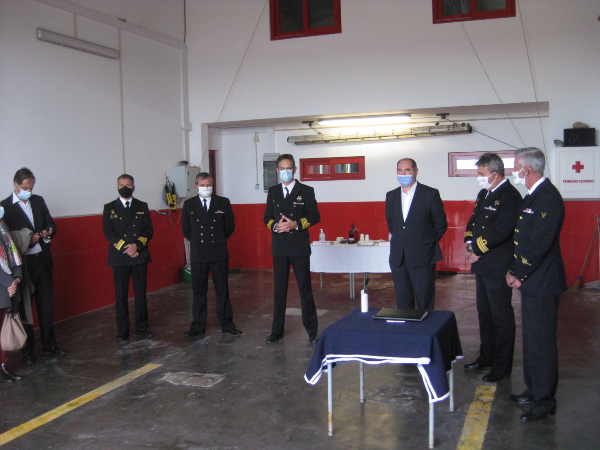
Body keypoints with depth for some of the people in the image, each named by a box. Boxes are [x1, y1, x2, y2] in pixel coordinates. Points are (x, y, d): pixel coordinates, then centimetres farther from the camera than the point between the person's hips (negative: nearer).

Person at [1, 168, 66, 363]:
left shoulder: (38, 201, 9)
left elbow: (51, 223, 14)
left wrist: (49, 232, -9)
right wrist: (28, 241, -23)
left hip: (43, 261, 5)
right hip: (23, 264, -5)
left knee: (47, 305, 11)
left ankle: (49, 346, 22)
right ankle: (27, 351, 16)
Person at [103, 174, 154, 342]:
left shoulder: (142, 207, 11)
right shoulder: (109, 208, 7)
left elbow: (149, 230, 3)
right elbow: (108, 232, -2)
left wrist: (137, 245, -13)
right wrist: (125, 247, -13)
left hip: (140, 256, 1)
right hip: (119, 258, -1)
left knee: (141, 293, 4)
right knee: (121, 295, 1)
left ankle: (141, 328, 13)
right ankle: (122, 331, 9)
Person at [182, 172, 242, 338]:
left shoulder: (223, 203, 3)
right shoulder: (189, 205, 5)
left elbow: (230, 226, 10)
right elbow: (186, 229, 13)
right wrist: (197, 242, 11)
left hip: (219, 254, -1)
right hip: (198, 255, 1)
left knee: (222, 290, 6)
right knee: (199, 291, 6)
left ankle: (226, 324, 17)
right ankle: (198, 327, 15)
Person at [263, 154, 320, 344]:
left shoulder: (306, 191, 2)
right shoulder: (273, 191, 12)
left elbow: (314, 216, -1)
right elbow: (267, 217, 12)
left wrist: (296, 224, -16)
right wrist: (275, 225, -10)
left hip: (299, 247, -3)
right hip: (279, 247, 3)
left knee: (305, 288, 0)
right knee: (279, 289, 8)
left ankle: (312, 330, 10)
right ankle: (277, 331, 16)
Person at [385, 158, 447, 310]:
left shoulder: (431, 194, -5)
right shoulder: (391, 196, 9)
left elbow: (441, 224, 2)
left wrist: (428, 242, 6)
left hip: (422, 257, -4)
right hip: (398, 258, 4)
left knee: (425, 303, 2)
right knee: (402, 303, 9)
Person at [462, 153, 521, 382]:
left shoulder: (509, 196, -15)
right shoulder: (484, 194, 15)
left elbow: (501, 231, -24)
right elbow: (473, 221, 19)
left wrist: (478, 250, -16)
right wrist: (469, 242, 0)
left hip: (498, 266, -9)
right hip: (482, 265, 10)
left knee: (501, 316, 1)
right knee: (484, 314, 18)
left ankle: (502, 366, 10)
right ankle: (486, 357, 32)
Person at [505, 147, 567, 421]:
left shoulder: (547, 198, -19)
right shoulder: (533, 196, 14)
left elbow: (540, 244, -24)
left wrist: (519, 274, -15)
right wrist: (514, 270, 9)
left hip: (542, 284, -10)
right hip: (531, 283, 10)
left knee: (542, 342, -1)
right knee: (531, 339, 18)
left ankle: (545, 402, 10)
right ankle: (533, 391, 32)